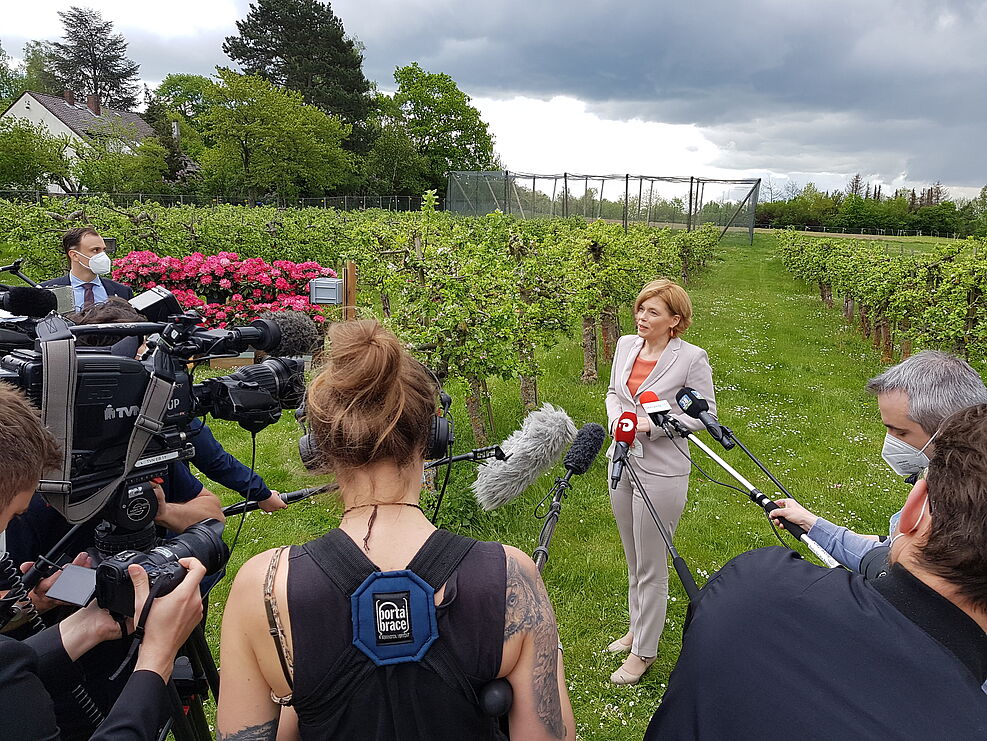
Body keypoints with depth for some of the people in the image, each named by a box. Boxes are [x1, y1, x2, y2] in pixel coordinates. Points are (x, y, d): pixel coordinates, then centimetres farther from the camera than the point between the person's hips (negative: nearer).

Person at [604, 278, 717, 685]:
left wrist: (653, 424, -20)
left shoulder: (692, 358, -15)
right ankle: (637, 628, 41)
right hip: (623, 462, 6)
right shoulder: (625, 345, 2)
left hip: (661, 472, -6)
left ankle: (644, 651, 24)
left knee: (651, 567, 6)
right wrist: (616, 417, -5)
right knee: (633, 560, 22)